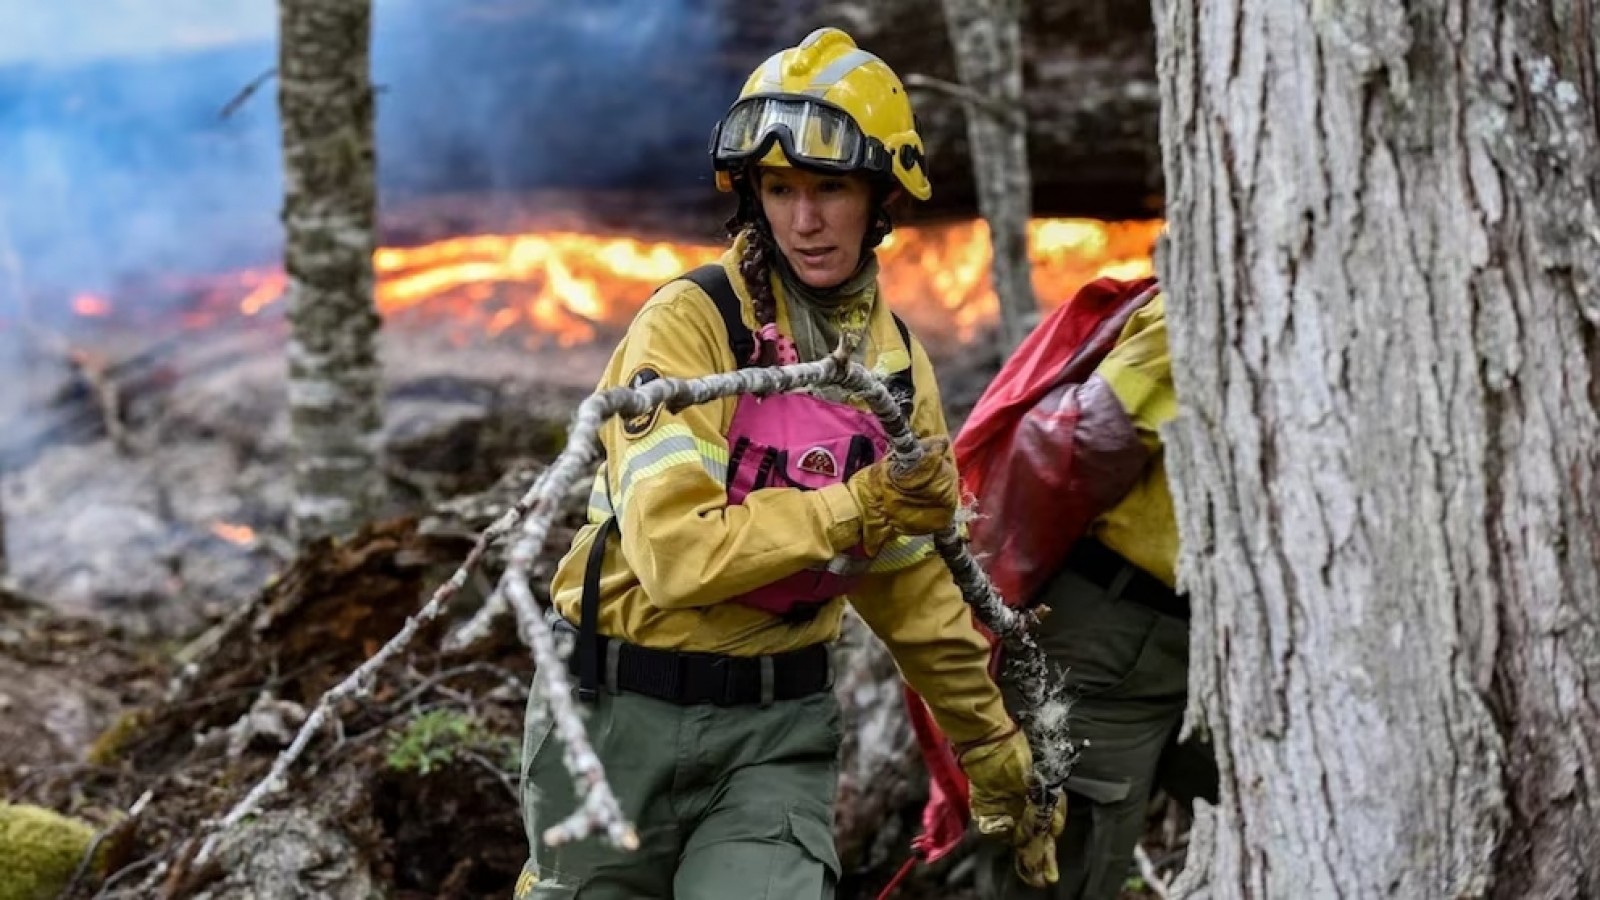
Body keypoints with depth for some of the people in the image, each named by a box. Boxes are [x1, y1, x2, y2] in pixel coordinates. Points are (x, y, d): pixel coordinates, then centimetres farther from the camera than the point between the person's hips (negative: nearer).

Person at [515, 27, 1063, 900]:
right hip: (624, 712, -3)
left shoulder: (898, 365, 4)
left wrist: (1000, 763, 18)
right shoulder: (689, 324, -14)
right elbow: (677, 552, -25)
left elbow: (916, 587, 14)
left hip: (779, 728, 3)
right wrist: (853, 509, -27)